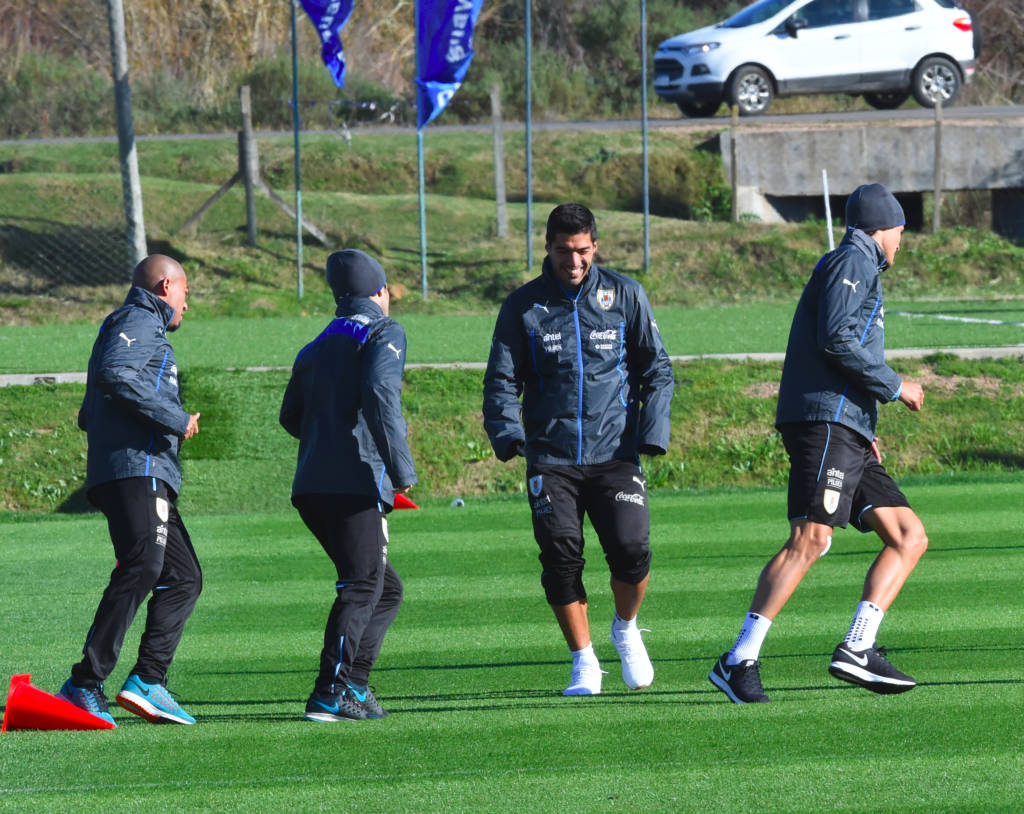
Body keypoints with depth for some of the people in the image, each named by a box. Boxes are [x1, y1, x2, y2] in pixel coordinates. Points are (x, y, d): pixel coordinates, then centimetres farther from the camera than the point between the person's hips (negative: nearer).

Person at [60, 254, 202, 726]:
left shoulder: (143, 325, 30)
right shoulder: (141, 322, 0)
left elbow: (89, 415, 33)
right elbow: (113, 373, -21)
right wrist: (174, 418, -17)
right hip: (136, 469, -11)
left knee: (184, 577, 8)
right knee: (142, 569, -21)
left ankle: (148, 680, -4)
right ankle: (85, 684, -26)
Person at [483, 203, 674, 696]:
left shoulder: (625, 296, 6)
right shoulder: (523, 307, 6)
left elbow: (656, 369, 10)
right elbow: (502, 379, 6)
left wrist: (653, 430, -3)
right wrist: (507, 433, -12)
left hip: (614, 452, 0)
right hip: (550, 459, 0)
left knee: (631, 548, -14)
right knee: (560, 555, -11)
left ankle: (625, 629, 17)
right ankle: (584, 662, 5)